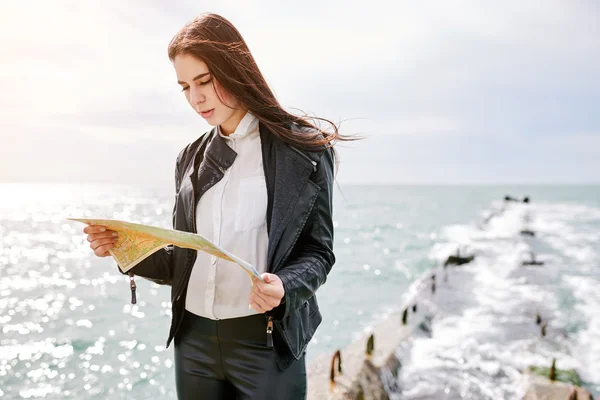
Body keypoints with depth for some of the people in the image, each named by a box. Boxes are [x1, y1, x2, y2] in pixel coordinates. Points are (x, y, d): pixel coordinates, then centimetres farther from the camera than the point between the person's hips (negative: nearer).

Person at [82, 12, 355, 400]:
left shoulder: (303, 148, -6)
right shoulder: (192, 158, 9)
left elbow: (318, 251, -4)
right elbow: (184, 261, 12)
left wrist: (283, 287, -23)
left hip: (266, 341, -4)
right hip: (194, 340, 5)